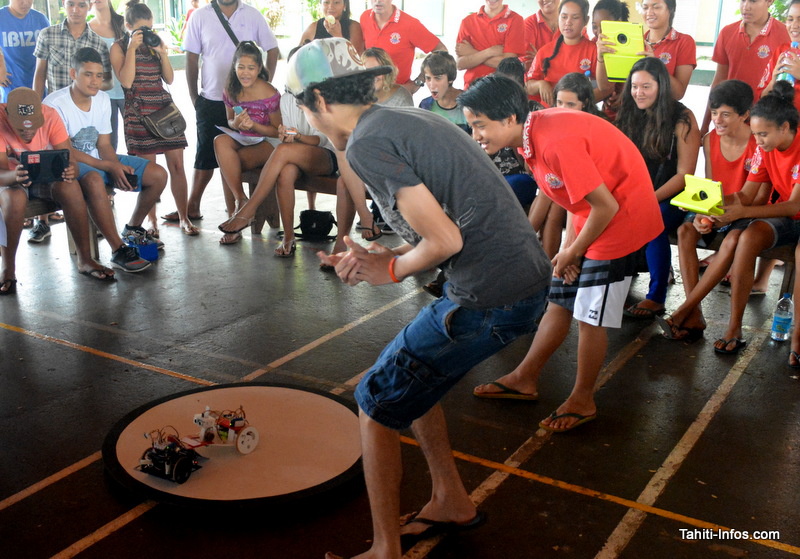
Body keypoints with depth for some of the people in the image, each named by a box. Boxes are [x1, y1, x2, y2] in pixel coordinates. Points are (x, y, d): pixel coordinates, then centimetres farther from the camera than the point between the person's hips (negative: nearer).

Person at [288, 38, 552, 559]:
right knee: (411, 374, 25)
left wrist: (391, 270, 0)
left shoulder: (366, 143, -13)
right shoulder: (410, 118, 16)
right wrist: (387, 256, 10)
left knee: (378, 403, 5)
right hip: (529, 275, 9)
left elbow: (445, 240, -19)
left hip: (490, 297, -9)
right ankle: (452, 501, 37)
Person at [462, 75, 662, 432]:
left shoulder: (556, 143, -31)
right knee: (559, 301, 15)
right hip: (592, 215, 9)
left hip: (622, 213, -9)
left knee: (590, 315, 0)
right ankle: (524, 379, 27)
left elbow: (606, 206, -25)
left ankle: (582, 401, 17)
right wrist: (571, 246, -2)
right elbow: (575, 194, 6)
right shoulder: (531, 136, -2)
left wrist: (573, 252, -11)